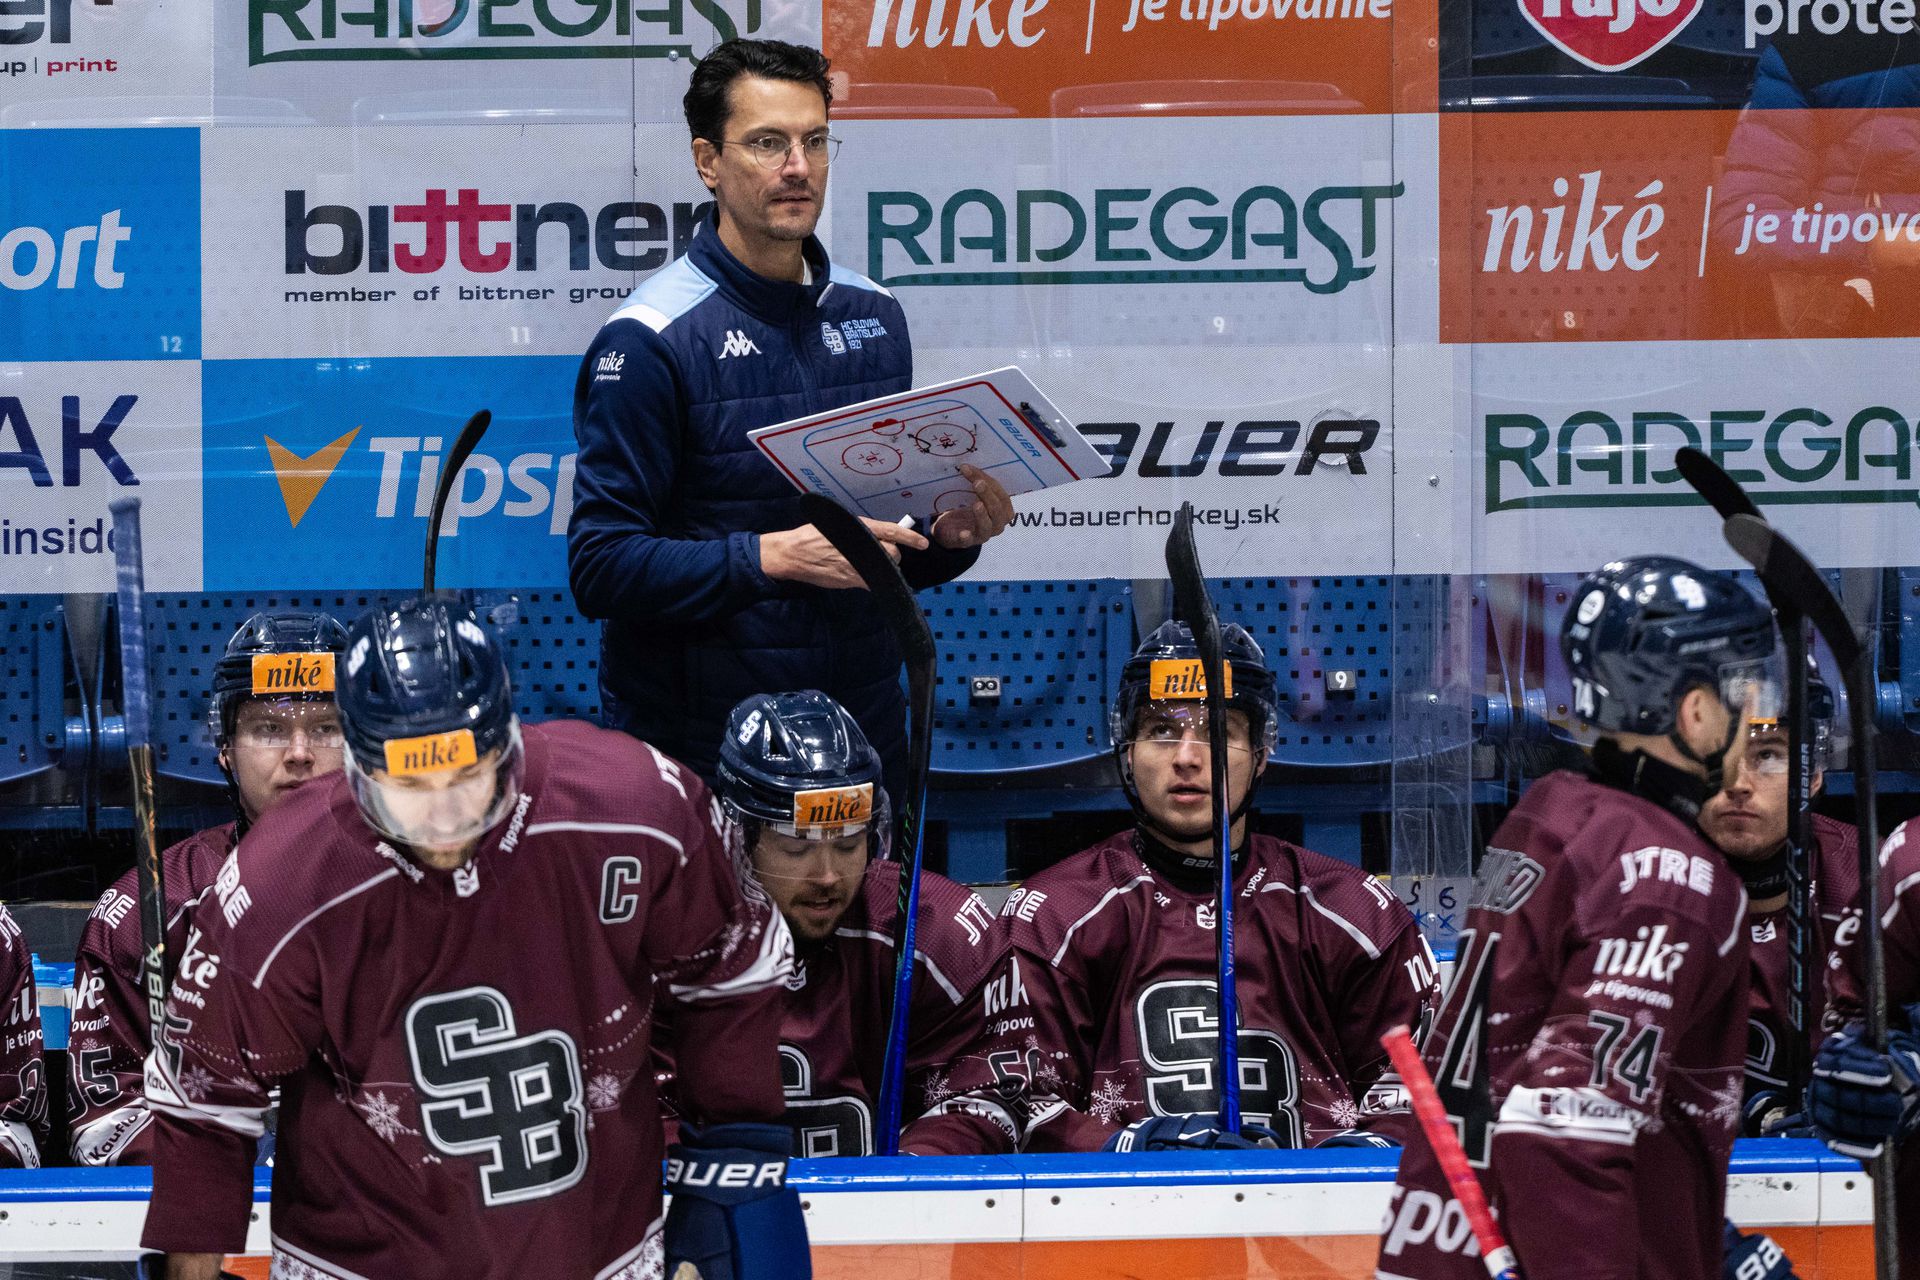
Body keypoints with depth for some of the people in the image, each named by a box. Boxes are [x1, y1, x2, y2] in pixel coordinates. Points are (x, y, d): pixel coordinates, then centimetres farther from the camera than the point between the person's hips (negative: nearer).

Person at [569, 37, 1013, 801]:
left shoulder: (873, 315, 8)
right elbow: (600, 566, -17)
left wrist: (951, 537, -4)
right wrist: (775, 556, -24)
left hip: (866, 736, 6)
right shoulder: (650, 338, -11)